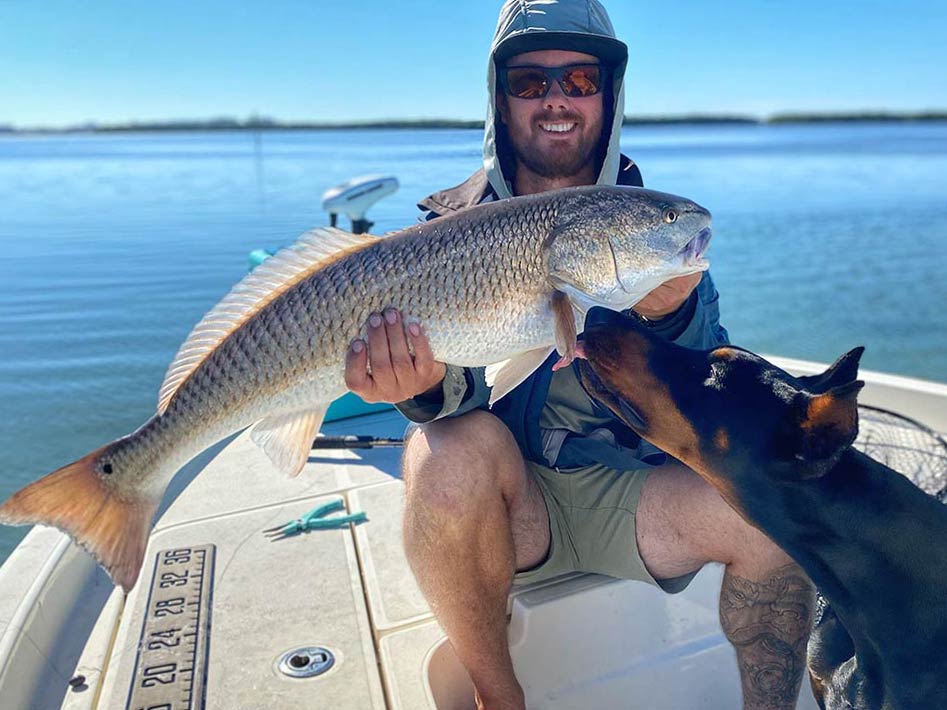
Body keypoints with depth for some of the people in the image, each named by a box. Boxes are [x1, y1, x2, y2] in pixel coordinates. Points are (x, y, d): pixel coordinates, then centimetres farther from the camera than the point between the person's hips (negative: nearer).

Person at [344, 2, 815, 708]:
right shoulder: (454, 223, -1)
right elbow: (458, 389, -13)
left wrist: (669, 315, -29)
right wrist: (425, 380, -38)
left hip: (631, 488, 2)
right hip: (505, 499, -1)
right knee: (453, 446, -31)